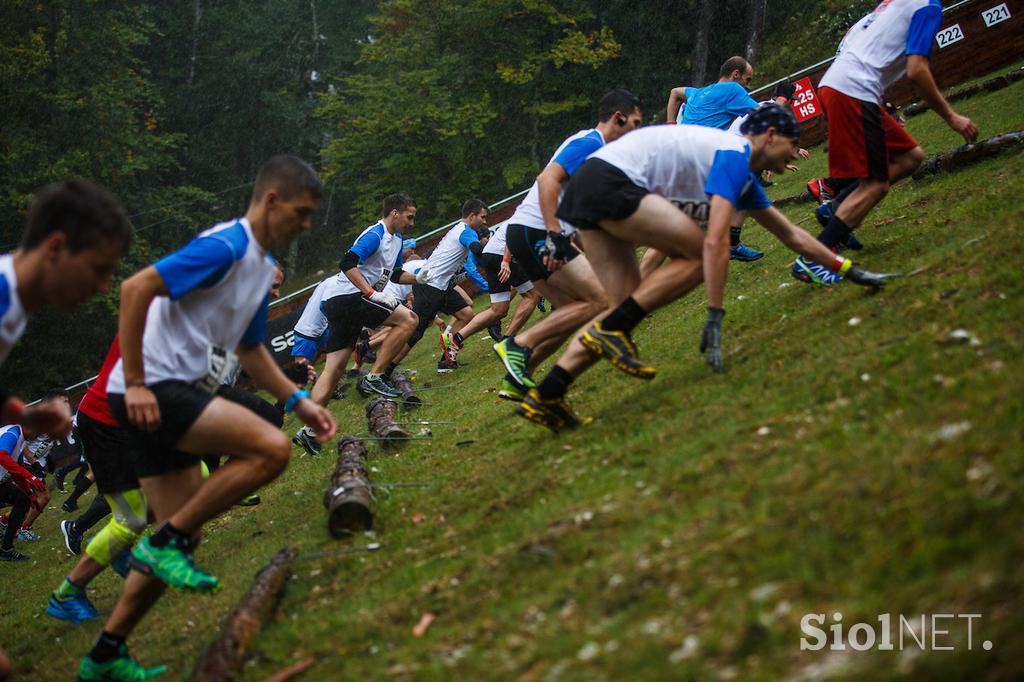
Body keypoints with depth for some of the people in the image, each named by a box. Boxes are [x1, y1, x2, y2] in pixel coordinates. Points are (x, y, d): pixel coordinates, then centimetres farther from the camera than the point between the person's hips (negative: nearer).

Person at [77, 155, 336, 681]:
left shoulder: (260, 264, 18)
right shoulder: (225, 247, -13)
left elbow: (250, 350, 27)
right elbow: (136, 289, -21)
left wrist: (300, 402, 16)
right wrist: (135, 383, -22)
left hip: (173, 397, 10)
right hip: (152, 390, -10)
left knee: (180, 537, 11)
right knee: (271, 448, -23)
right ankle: (166, 541, -11)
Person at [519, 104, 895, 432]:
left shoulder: (745, 177, 22)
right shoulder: (734, 155, -8)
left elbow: (791, 234, 31)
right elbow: (716, 242, -17)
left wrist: (847, 269, 33)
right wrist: (714, 320, -17)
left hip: (587, 186, 10)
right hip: (610, 181, -10)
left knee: (627, 305, 6)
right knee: (700, 255, -8)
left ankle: (544, 397, -2)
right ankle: (609, 329, -12)